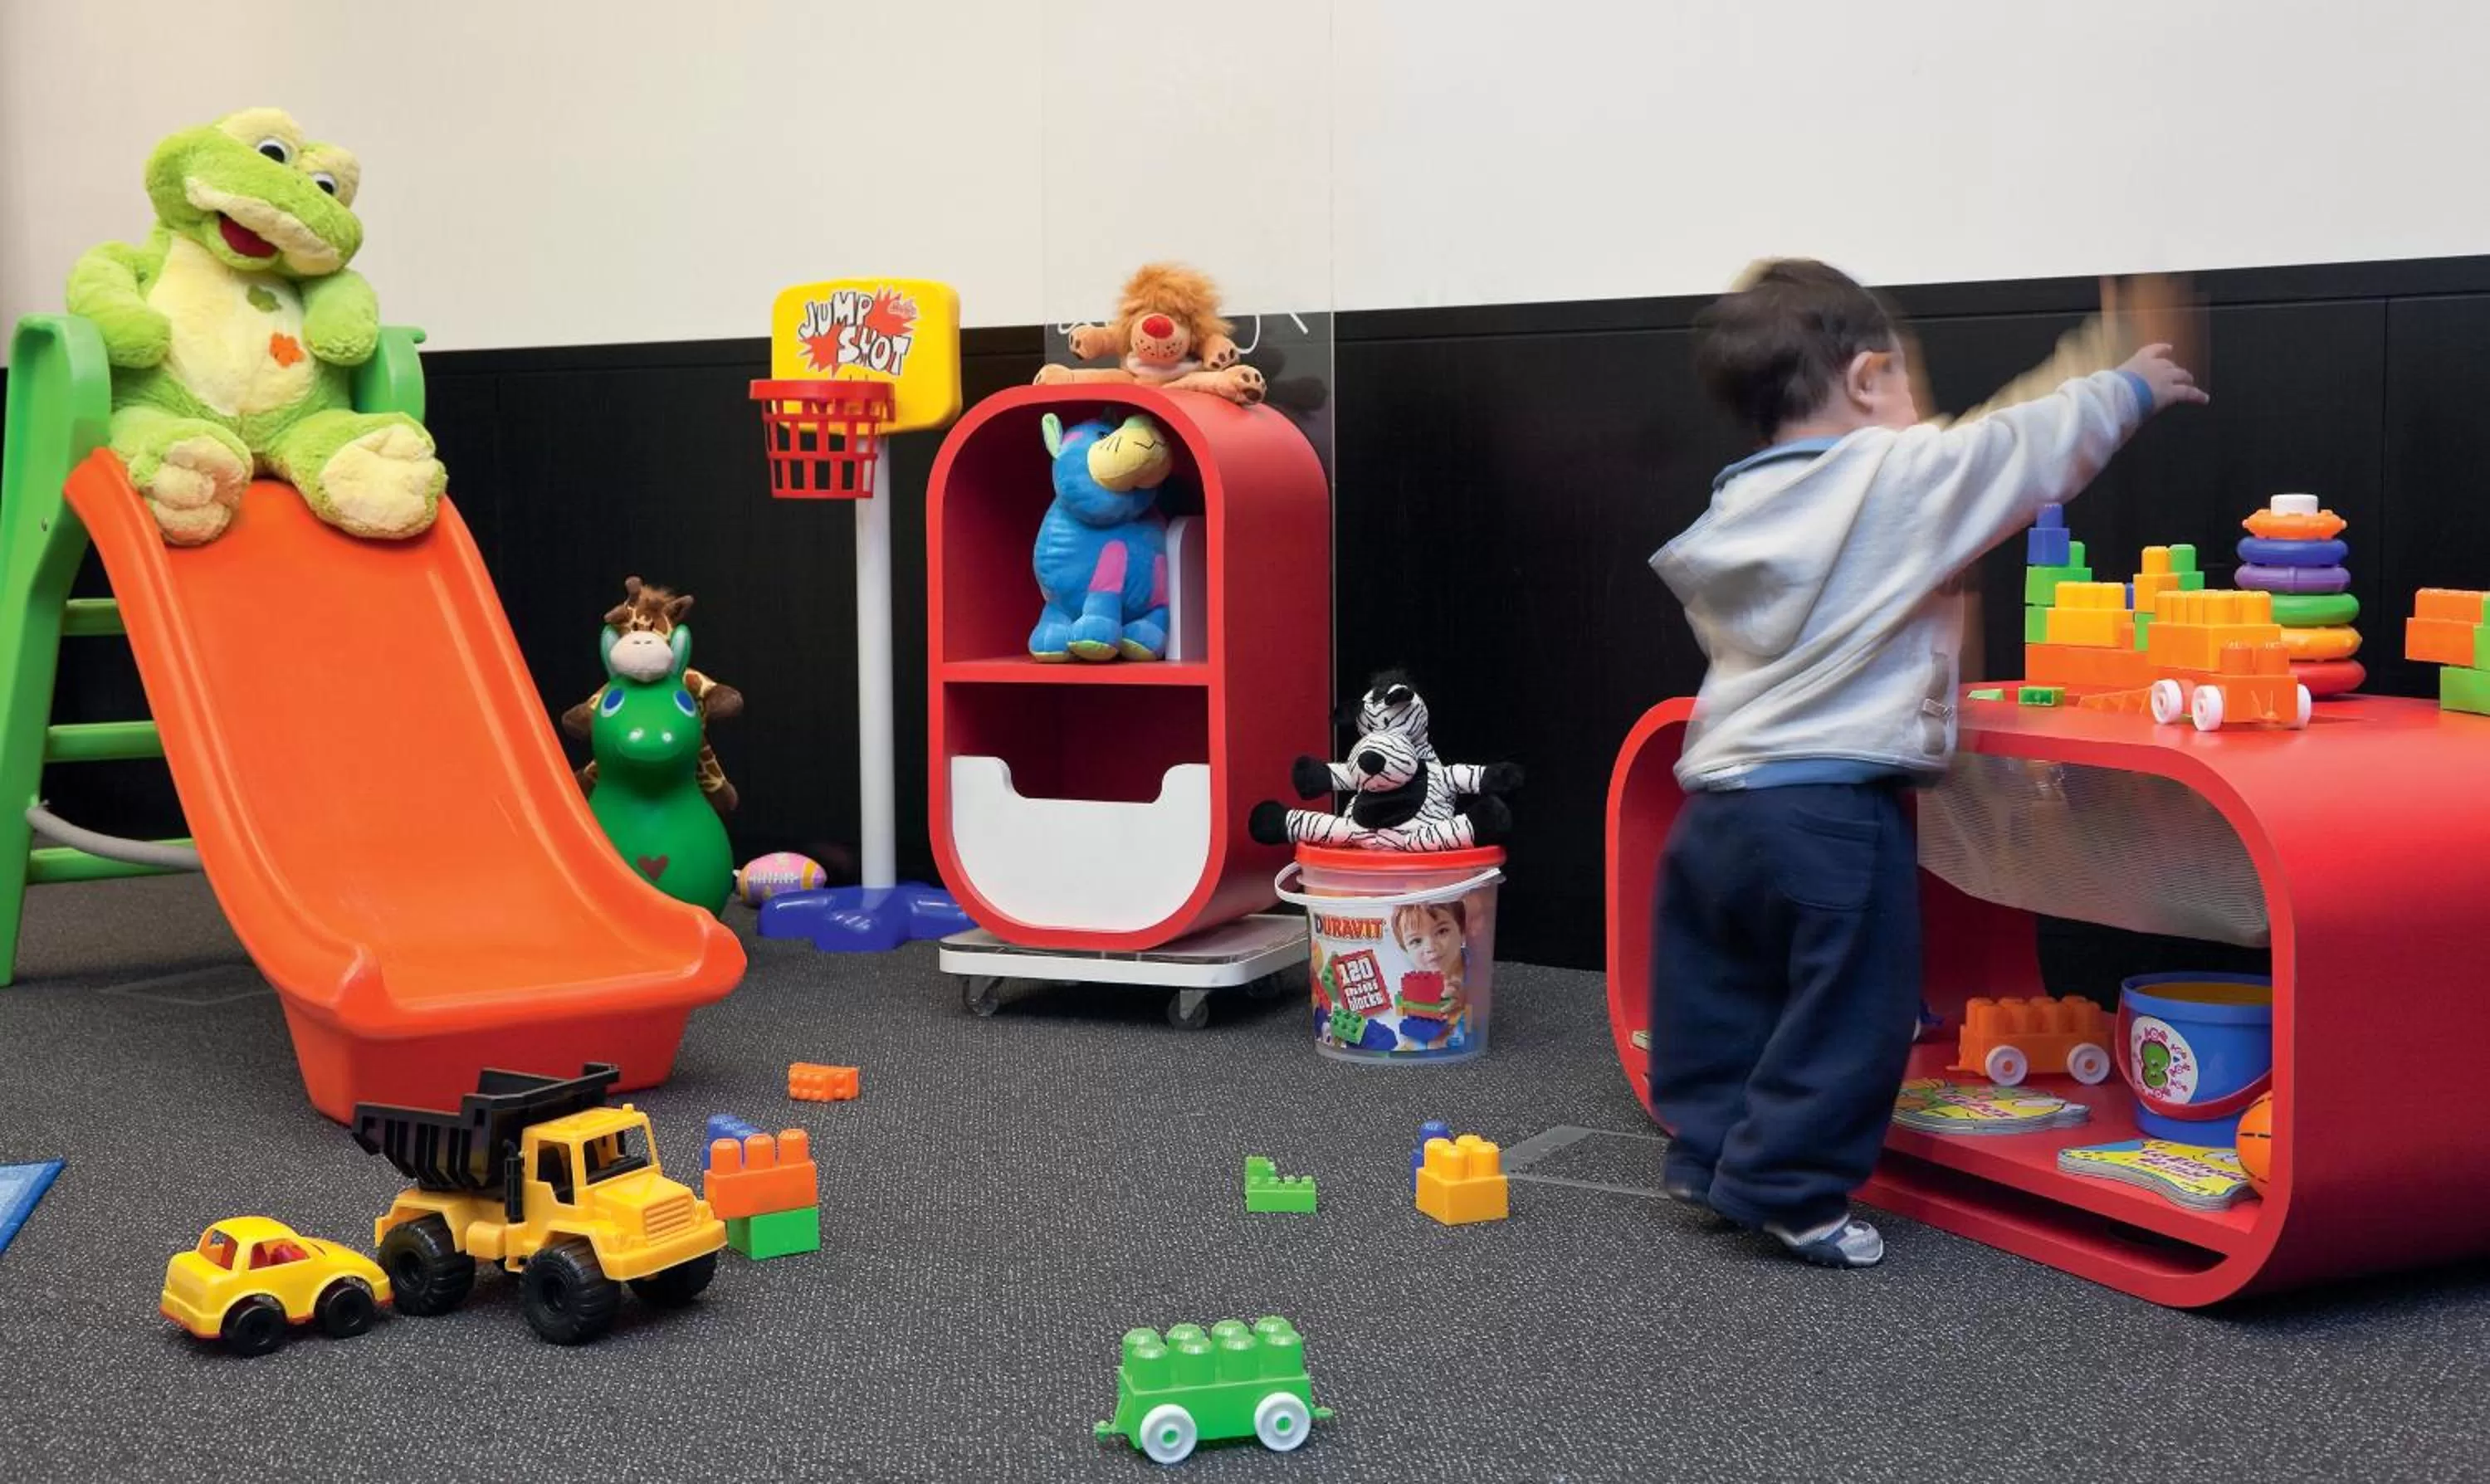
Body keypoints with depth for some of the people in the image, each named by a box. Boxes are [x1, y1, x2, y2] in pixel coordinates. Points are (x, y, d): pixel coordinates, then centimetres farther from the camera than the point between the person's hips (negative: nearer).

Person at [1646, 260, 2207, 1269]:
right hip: (1835, 813, -8)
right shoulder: (1902, 478, -6)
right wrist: (2127, 390, 20)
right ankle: (1789, 1186, 4)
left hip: (1717, 806, 8)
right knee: (1845, 1008, 1)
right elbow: (2031, 451, 4)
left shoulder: (1739, 505, 14)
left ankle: (1709, 1149, 25)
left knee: (1725, 997, 17)